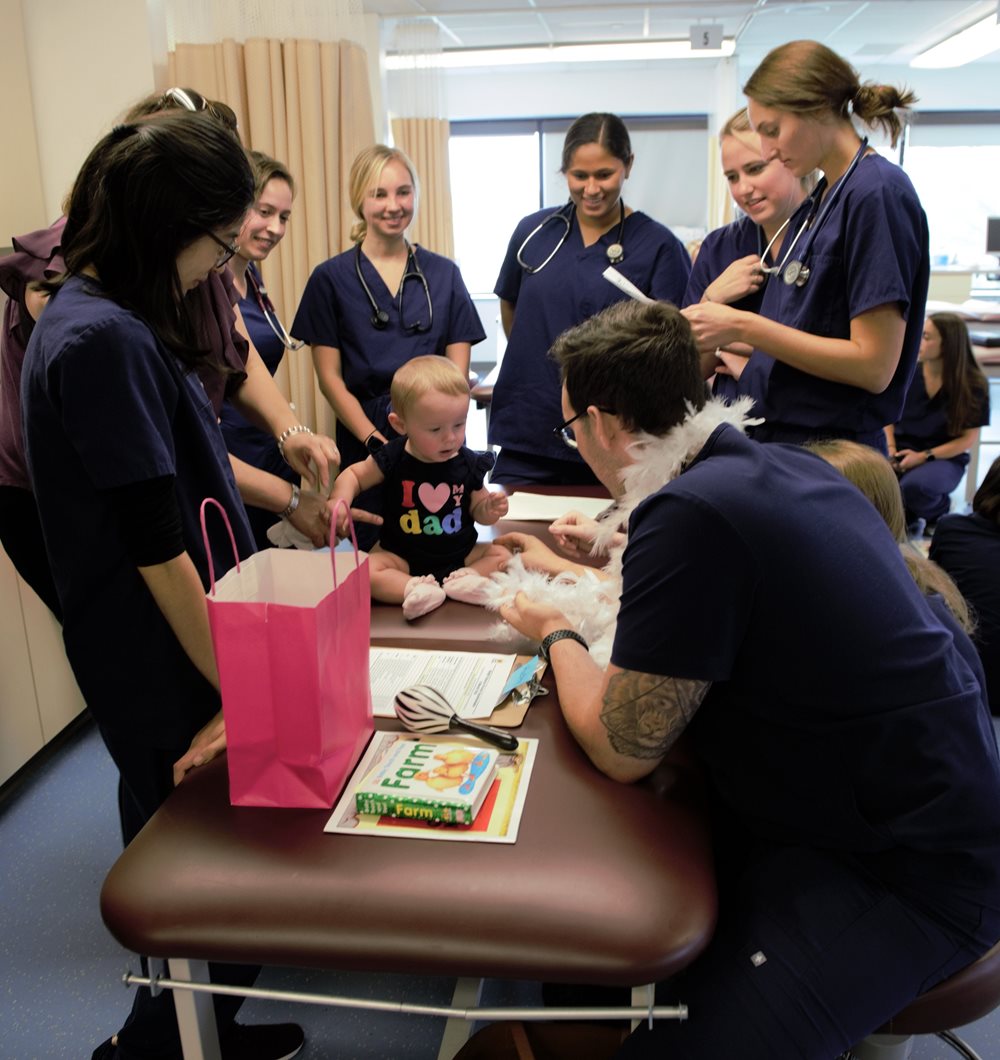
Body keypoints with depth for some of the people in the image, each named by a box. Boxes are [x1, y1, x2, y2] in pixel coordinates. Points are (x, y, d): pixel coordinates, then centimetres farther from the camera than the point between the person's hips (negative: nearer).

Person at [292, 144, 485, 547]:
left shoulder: (444, 274, 8)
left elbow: (457, 372, 4)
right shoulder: (331, 278, 2)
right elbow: (330, 378, -1)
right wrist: (375, 440, -13)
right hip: (364, 442, -1)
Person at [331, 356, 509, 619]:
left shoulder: (469, 464, -8)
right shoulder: (392, 459, -12)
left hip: (459, 554, 2)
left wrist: (490, 509, -18)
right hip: (402, 555, -2)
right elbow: (353, 475, 4)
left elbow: (477, 510, 6)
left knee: (503, 557, -13)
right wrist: (339, 501, -15)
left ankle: (462, 580, -29)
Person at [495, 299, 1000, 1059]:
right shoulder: (790, 465, 2)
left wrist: (556, 635, 1)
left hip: (908, 874, -9)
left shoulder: (692, 515, -25)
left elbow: (622, 750, -16)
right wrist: (617, 556, 31)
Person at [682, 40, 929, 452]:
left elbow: (874, 365, -19)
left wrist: (742, 326, -18)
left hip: (833, 453, -8)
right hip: (782, 439, 8)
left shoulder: (878, 193, -14)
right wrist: (723, 336, 3)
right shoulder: (816, 202, 12)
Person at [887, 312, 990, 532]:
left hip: (944, 458, -2)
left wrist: (924, 456, -16)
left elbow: (969, 438, -5)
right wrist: (890, 448, -8)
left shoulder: (973, 385, -8)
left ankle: (939, 513, 2)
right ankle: (907, 514, 3)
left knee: (914, 486, -37)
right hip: (902, 449, 2)